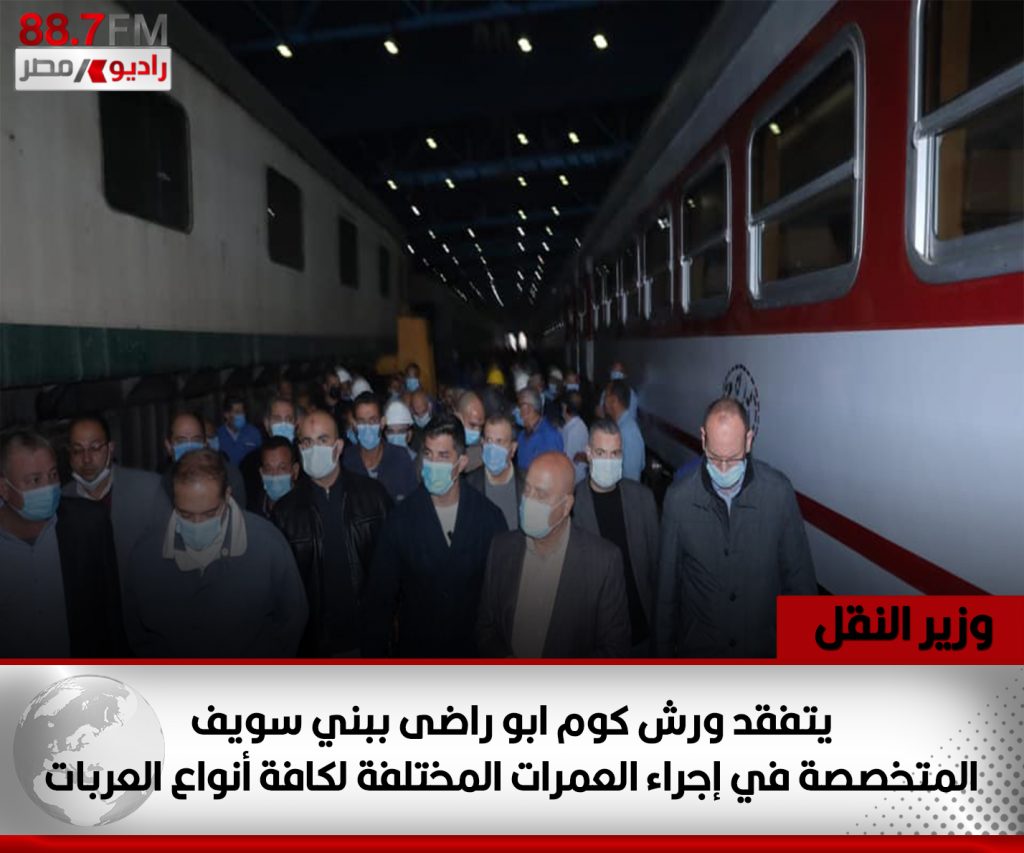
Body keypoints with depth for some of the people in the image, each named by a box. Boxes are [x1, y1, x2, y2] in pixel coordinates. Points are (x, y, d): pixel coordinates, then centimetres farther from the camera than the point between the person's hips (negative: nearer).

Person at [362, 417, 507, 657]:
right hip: (415, 646, 0)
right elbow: (380, 595, -6)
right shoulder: (401, 518, -10)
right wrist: (373, 651, -7)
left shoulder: (490, 516, -9)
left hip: (474, 646, 0)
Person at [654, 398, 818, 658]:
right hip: (697, 649, 0)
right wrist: (663, 649, 2)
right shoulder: (678, 498, -14)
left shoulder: (779, 490, -14)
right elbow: (667, 585, -5)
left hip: (765, 646, 0)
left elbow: (799, 576, -4)